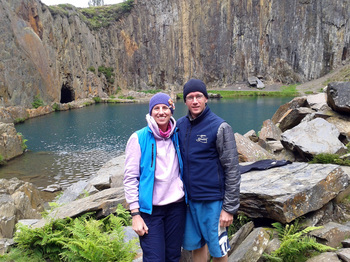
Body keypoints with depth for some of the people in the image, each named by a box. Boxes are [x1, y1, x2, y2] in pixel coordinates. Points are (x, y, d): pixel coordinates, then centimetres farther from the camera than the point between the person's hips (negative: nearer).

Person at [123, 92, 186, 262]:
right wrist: (135, 214, -11)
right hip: (150, 209, -4)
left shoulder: (177, 136, 5)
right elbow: (130, 178, -8)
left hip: (177, 205, 4)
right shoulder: (138, 138, -8)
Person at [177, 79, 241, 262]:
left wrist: (230, 207, -13)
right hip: (189, 200, 5)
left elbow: (232, 171, -12)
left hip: (213, 201, -4)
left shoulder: (220, 127, -12)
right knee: (196, 245, 17)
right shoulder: (180, 125, 3)